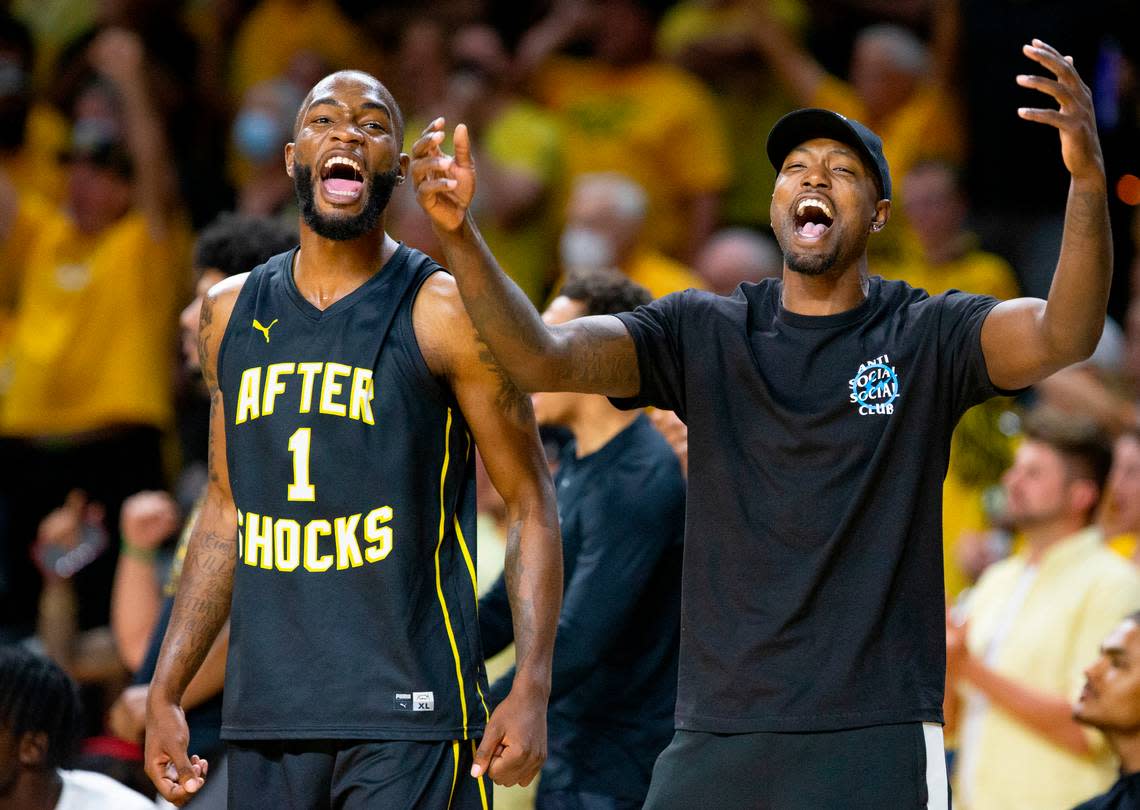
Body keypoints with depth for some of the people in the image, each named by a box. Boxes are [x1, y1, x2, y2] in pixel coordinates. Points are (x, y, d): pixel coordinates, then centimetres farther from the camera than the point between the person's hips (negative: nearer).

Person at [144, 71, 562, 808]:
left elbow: (532, 506, -3)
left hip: (408, 719, -5)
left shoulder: (444, 313, -4)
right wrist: (166, 692, 15)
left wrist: (532, 691, -14)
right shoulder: (232, 315, 12)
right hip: (267, 717, 5)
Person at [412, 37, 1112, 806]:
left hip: (875, 742, -2)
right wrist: (460, 235, -21)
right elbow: (540, 357, -4)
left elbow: (1060, 336, -17)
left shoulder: (926, 337, 1)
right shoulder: (702, 335, 8)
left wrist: (1088, 184, -34)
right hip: (716, 737, 2)